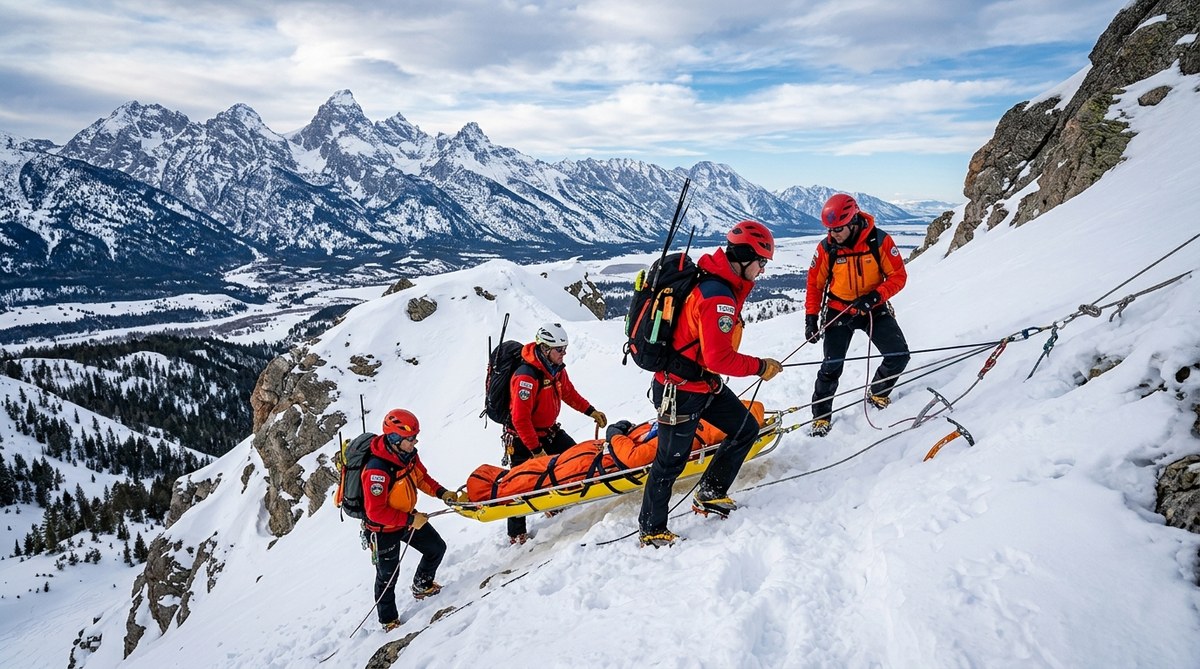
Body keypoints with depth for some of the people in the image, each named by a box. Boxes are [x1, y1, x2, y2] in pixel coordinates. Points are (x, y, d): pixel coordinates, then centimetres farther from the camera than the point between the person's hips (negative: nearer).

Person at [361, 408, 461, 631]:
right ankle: (388, 620, 32)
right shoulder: (377, 471, -36)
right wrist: (410, 520, -30)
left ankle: (422, 586, 42)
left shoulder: (408, 454, -11)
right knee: (388, 575, 9)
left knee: (437, 548, 16)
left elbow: (421, 477, 8)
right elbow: (375, 512, -32)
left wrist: (441, 492, -7)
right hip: (384, 529, -7)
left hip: (408, 516, 7)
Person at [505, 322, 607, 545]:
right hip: (522, 438, -8)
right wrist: (536, 450, -25)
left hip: (548, 430, 8)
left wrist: (591, 411, 7)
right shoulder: (526, 377, -30)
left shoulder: (557, 369, -3)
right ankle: (516, 534, 11)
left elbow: (569, 394, 15)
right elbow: (520, 419, -28)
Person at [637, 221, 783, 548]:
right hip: (681, 390, -10)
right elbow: (720, 359, -27)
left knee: (746, 429, 13)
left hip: (705, 383, 10)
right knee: (671, 460, 4)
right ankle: (651, 530, 23)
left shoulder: (719, 282, 5)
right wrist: (760, 367, -16)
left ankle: (710, 495, 25)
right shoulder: (718, 298, -26)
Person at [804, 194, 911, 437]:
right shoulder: (826, 247, -12)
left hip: (874, 308, 1)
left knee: (899, 356, -6)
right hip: (839, 312, -1)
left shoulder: (880, 241, -14)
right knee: (832, 366, -7)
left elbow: (898, 276, -9)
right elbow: (815, 284, -2)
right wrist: (811, 317, -6)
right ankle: (821, 415, 12)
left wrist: (876, 295, -25)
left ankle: (877, 393, 23)